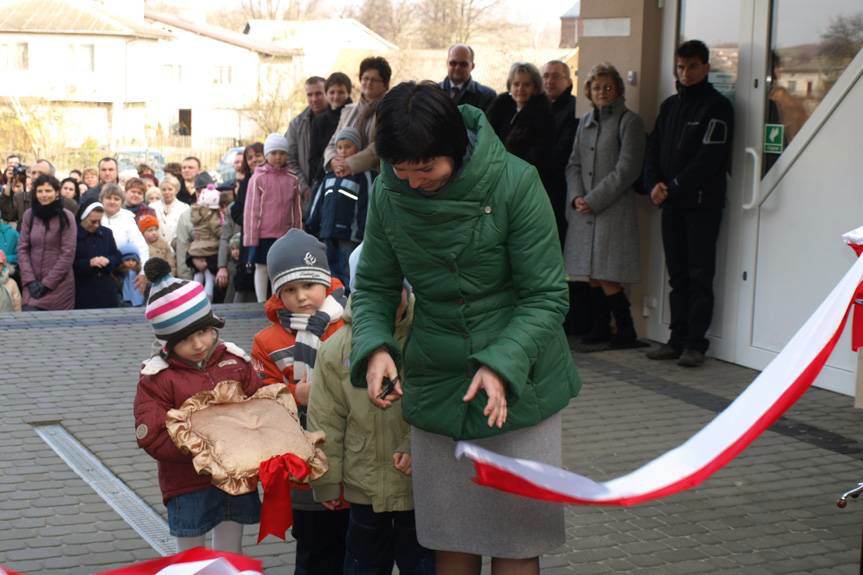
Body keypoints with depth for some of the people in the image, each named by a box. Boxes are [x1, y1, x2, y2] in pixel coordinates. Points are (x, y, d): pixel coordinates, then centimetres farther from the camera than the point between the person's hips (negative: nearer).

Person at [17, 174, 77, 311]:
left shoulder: (66, 217, -5)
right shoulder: (28, 215, 5)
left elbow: (68, 253, -7)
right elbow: (22, 248, 6)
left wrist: (48, 283, -10)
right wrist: (30, 280, -5)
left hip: (59, 285, -2)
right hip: (33, 284, 2)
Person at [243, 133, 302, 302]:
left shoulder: (292, 180, 4)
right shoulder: (258, 178, -5)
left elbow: (297, 210, 9)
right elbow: (251, 209, -5)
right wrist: (251, 237, -8)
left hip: (286, 235, 3)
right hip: (264, 234, -3)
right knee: (261, 268, 5)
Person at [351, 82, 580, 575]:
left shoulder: (514, 183, -17)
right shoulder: (389, 193, -4)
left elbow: (546, 297, -14)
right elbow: (374, 287, 5)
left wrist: (502, 364, -28)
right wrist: (374, 347, -16)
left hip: (518, 387, -3)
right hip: (437, 386, 3)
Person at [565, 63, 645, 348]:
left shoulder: (629, 121, -4)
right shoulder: (586, 121, 15)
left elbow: (627, 170, -11)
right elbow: (574, 163, 14)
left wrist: (594, 200, -13)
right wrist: (576, 196, -4)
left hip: (613, 209, -6)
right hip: (584, 210, 6)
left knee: (607, 277, -9)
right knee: (592, 274, 8)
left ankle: (626, 331, 3)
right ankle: (599, 326, 19)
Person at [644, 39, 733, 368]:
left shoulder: (717, 107, -4)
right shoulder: (670, 106, 17)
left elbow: (709, 157, -13)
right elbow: (653, 148, 13)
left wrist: (673, 187, -15)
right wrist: (654, 183, -5)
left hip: (702, 204, -6)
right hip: (672, 204, 6)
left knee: (700, 276, -3)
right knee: (677, 275, 9)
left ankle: (695, 344, -1)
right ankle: (678, 340, 13)